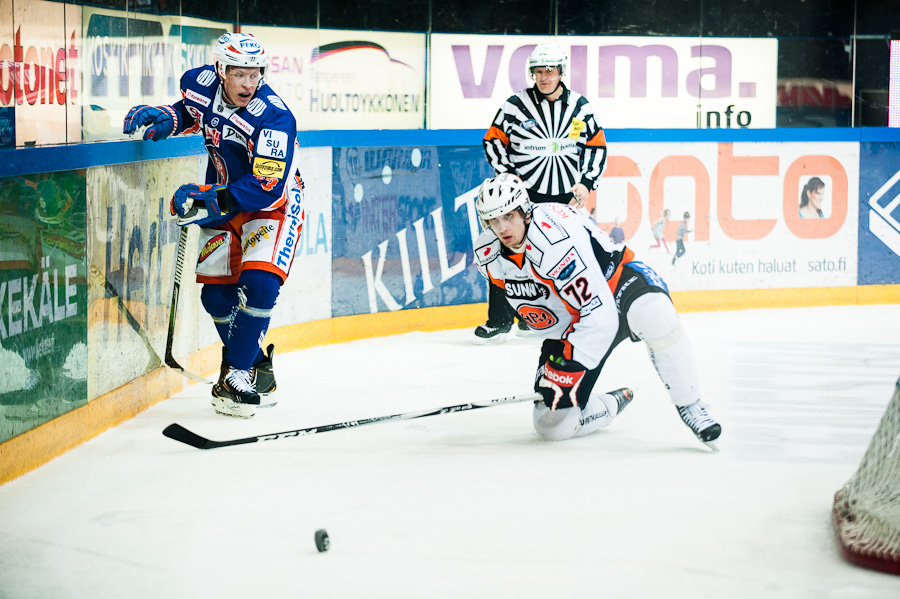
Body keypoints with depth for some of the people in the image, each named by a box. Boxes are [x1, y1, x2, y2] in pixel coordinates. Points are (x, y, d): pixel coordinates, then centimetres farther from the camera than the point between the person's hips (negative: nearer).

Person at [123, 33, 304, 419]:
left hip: (274, 203, -6)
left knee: (258, 284, -23)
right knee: (216, 293, 4)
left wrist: (208, 199, -41)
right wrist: (163, 118, -6)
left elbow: (267, 188, -36)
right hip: (223, 201, 6)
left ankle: (235, 376, -11)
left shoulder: (273, 117, -31)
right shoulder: (202, 84, -12)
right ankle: (257, 369, 23)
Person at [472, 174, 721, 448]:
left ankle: (689, 405, -25)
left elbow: (600, 315, -35)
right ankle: (614, 405, 24)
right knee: (552, 425, -8)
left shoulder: (555, 237, -33)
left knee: (653, 315, -44)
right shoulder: (487, 255, -11)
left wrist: (568, 369, -34)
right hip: (566, 328, 7)